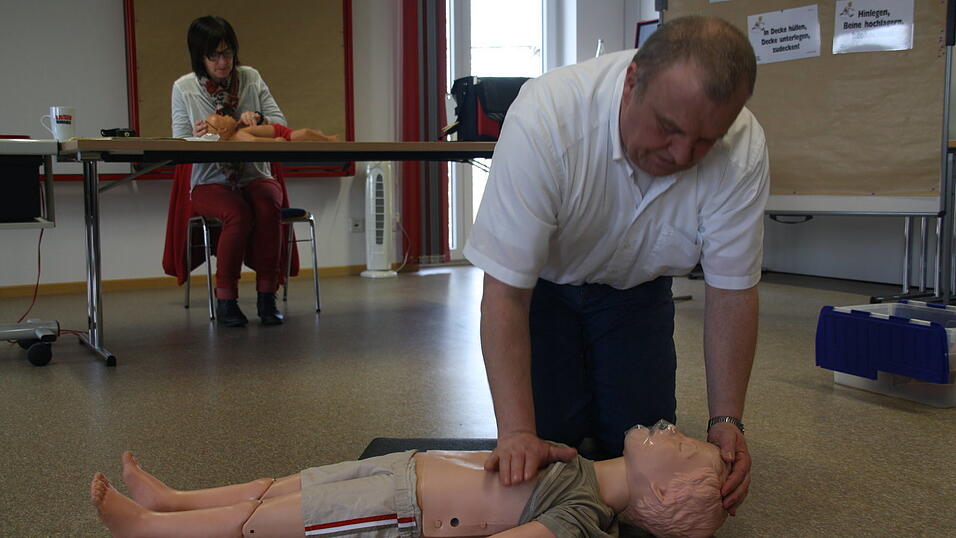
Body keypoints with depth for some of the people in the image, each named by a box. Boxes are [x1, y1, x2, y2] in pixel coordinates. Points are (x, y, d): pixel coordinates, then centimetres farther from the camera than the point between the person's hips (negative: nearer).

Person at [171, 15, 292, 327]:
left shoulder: (251, 78, 4)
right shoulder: (184, 88, 0)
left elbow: (282, 125, 3)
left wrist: (258, 119, -19)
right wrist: (197, 137, -27)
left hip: (255, 176, 2)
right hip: (210, 181, -1)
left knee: (268, 207, -32)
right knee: (238, 214, -33)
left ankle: (266, 296, -22)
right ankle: (225, 300, -20)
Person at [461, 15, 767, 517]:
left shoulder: (743, 149, -28)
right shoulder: (546, 115, -38)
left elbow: (731, 289, -16)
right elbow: (504, 291, -34)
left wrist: (726, 421, -22)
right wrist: (517, 431, -38)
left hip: (636, 285, 2)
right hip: (541, 282, -2)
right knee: (552, 440, -9)